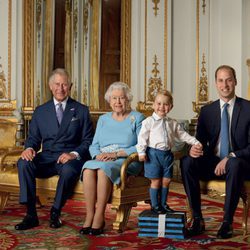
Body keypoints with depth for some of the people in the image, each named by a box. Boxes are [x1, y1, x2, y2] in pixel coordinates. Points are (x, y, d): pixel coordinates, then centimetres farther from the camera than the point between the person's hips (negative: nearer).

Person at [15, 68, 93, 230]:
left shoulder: (81, 110, 9)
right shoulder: (40, 111, 16)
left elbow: (88, 141, 3)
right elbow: (33, 138, 14)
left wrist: (74, 154, -16)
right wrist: (29, 148, -10)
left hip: (70, 158, -3)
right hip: (46, 158, 3)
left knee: (68, 170, -37)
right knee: (23, 163, -27)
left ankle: (55, 213, -16)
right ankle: (31, 215, -23)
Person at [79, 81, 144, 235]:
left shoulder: (137, 118, 8)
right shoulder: (103, 119, 22)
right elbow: (94, 146, 16)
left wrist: (116, 154, -14)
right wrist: (98, 155, -8)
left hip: (127, 161, -4)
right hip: (102, 160, 4)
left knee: (103, 169, -36)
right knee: (88, 168, -32)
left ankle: (99, 218, -30)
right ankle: (89, 217, -30)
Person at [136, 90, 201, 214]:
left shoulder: (172, 123, 11)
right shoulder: (149, 121, -5)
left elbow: (183, 135, 17)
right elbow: (142, 137, -8)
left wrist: (195, 142, 11)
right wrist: (141, 152, -15)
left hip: (167, 154, 5)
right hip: (153, 153, -5)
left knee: (166, 180, 8)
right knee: (156, 181, 0)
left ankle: (163, 204, 22)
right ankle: (155, 205, 11)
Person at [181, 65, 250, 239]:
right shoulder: (207, 111, 9)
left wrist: (230, 157, -22)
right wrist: (194, 149, -17)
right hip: (212, 163, 3)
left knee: (235, 164, -38)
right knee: (187, 162, -25)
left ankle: (227, 222, -27)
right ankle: (198, 220, -21)